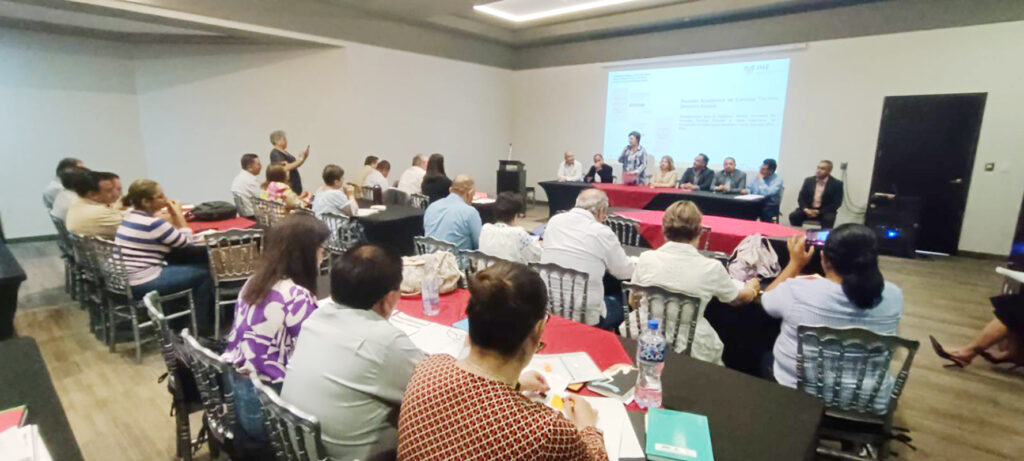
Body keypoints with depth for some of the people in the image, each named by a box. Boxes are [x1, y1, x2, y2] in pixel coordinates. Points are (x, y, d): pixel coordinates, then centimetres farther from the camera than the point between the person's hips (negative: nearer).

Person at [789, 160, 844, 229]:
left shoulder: (837, 184, -2)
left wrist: (819, 212, -18)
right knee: (793, 216, -25)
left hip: (825, 211, -2)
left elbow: (836, 203, -7)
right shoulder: (808, 181, 6)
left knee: (828, 219, -35)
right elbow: (801, 198, 5)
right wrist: (805, 209, -15)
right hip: (808, 209, 2)